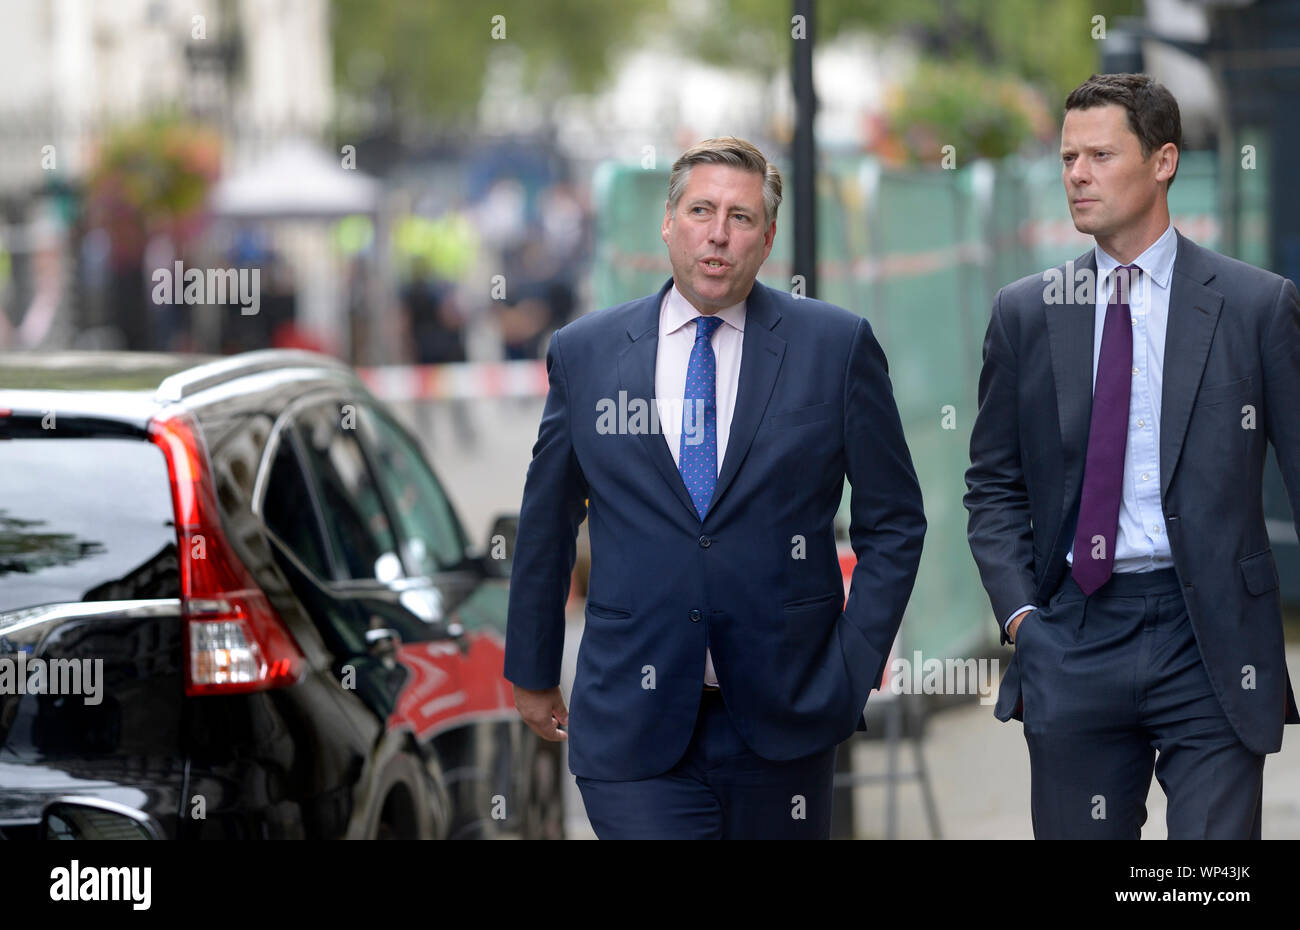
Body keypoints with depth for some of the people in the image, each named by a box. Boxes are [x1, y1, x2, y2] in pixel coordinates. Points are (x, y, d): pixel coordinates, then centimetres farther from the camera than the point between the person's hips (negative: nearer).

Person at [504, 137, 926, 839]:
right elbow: (546, 525, 15)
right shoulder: (583, 353, 5)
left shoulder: (836, 347, 2)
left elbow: (893, 523, 6)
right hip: (633, 725, 0)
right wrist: (532, 672, 19)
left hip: (780, 721, 0)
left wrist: (854, 668, -2)